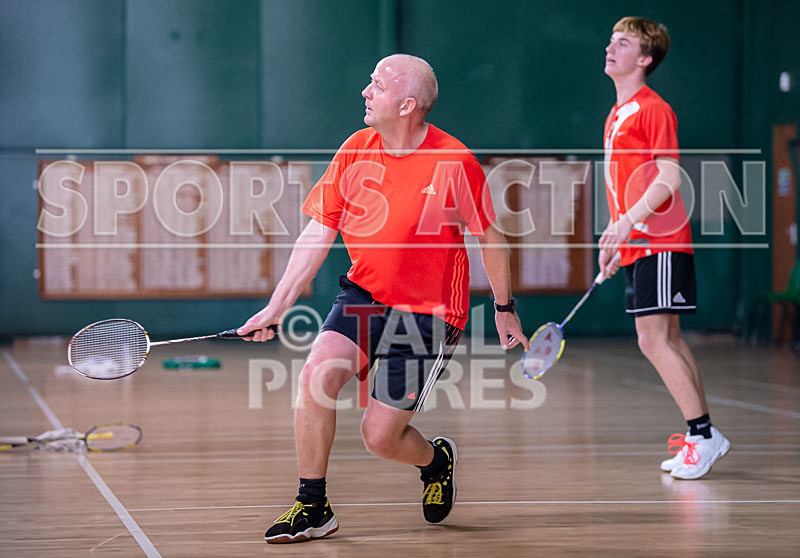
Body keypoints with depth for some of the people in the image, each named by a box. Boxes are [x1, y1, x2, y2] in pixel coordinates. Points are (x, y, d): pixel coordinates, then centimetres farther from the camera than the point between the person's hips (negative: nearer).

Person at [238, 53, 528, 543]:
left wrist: (505, 310, 5)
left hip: (428, 311, -4)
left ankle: (437, 459, 31)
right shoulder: (355, 150, -4)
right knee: (318, 372, -21)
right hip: (364, 295, 4)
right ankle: (313, 508, -5)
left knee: (380, 436, -6)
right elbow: (318, 234, 0)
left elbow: (490, 237, -3)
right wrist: (277, 306, -5)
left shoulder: (454, 162, -17)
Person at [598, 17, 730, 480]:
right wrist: (614, 245, 21)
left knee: (653, 340, -11)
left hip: (660, 244, -9)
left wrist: (626, 222, -28)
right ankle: (703, 437, 17)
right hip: (636, 246, 9)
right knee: (669, 340, 11)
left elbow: (669, 179, -18)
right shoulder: (617, 114, 18)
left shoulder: (653, 109, -10)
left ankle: (703, 434, -4)